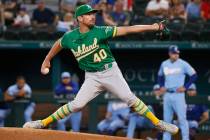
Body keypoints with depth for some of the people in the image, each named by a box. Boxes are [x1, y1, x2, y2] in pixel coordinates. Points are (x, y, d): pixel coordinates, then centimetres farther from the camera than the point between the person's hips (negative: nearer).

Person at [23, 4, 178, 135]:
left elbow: (126, 29, -18)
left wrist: (152, 27, -24)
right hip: (92, 77, 1)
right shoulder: (70, 37, -3)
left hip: (110, 72, -1)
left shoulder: (100, 31, -11)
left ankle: (158, 123, -4)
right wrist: (47, 60, 32)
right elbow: (58, 44, 20)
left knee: (130, 98, -10)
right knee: (77, 104, -11)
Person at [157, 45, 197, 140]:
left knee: (182, 118, -8)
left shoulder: (183, 64, -5)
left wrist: (185, 87, -8)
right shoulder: (164, 64, 9)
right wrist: (161, 86, 9)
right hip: (167, 95, 5)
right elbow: (160, 76, 25)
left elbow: (194, 75, -3)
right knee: (166, 119, 7)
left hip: (178, 94, -5)